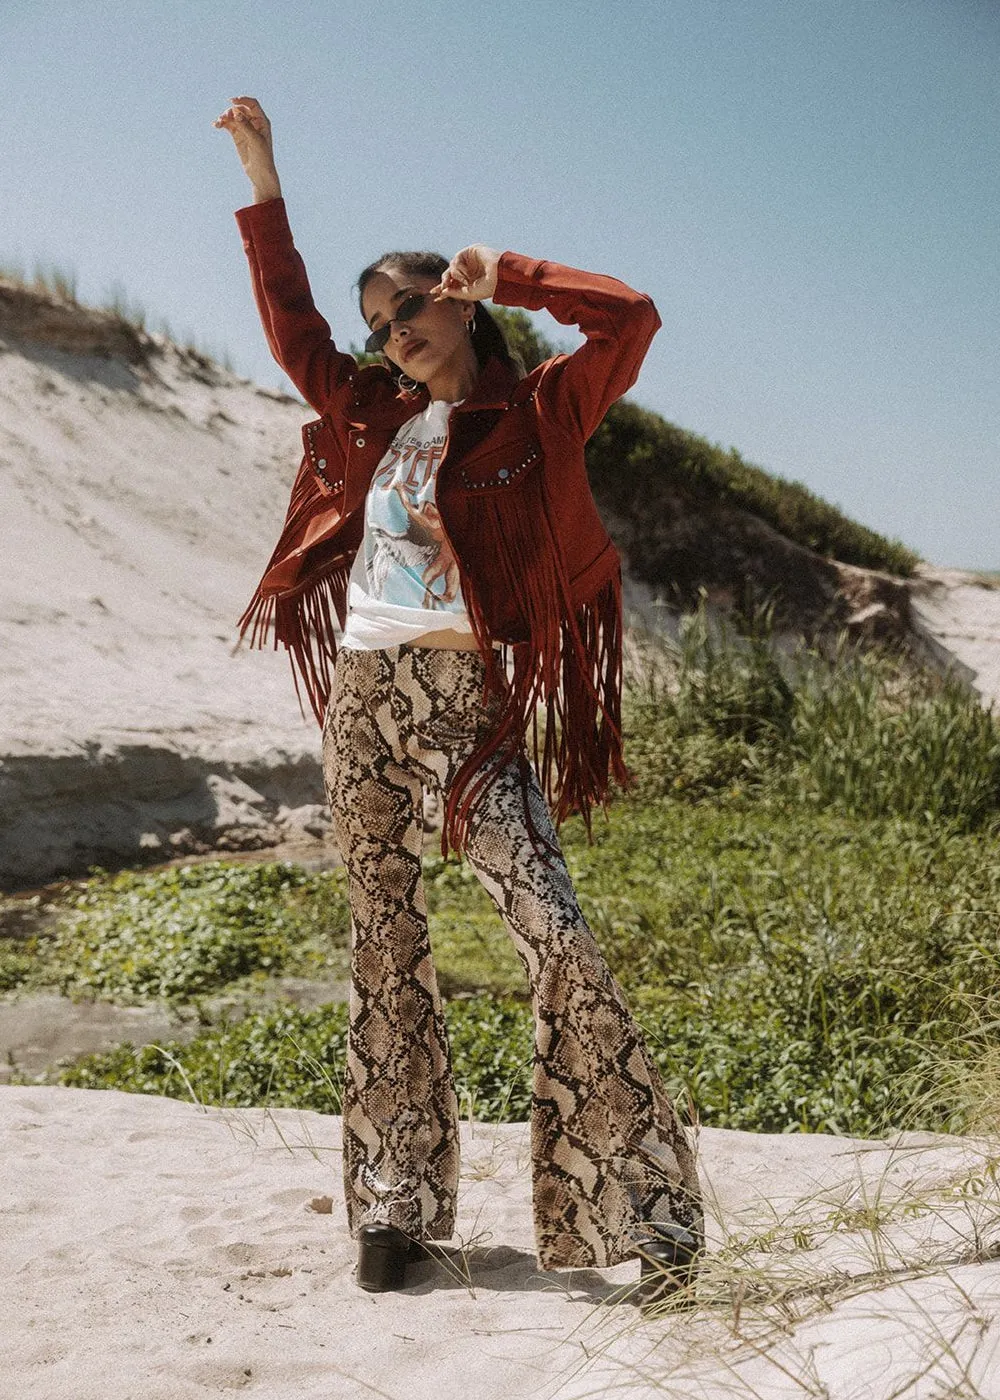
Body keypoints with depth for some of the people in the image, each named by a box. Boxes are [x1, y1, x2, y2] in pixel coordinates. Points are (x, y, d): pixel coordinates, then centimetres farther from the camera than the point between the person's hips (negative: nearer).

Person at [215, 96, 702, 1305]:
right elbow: (291, 331, 25)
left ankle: (638, 1200, -12)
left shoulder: (535, 411, 2)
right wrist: (263, 182, 25)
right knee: (384, 945, 7)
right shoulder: (379, 417, 16)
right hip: (363, 694, 5)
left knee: (551, 928, -17)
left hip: (469, 702, -5)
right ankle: (396, 1204, 16)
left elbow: (631, 319, -12)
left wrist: (507, 276, -6)